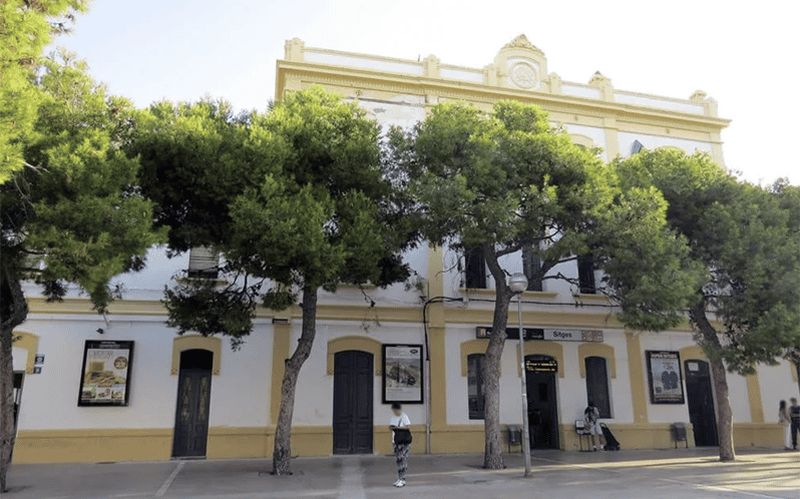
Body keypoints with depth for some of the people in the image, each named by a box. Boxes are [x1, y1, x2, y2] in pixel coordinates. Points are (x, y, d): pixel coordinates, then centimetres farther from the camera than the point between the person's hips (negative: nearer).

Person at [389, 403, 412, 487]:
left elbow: (408, 426, -14)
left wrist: (398, 427, -20)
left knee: (403, 459, -10)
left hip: (405, 441, -6)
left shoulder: (404, 416, -8)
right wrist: (391, 427, -8)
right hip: (397, 441, 6)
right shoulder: (392, 417, 10)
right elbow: (390, 427, 15)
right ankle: (399, 479, 16)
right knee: (397, 459, 7)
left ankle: (402, 480, -9)